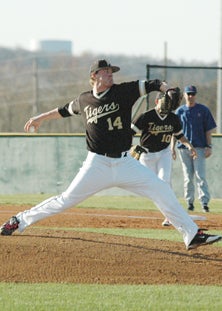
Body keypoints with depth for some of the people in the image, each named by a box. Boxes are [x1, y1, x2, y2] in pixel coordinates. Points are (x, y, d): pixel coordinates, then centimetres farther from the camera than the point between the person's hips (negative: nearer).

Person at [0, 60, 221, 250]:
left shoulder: (123, 92, -2)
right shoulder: (84, 100, 3)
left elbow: (151, 85, -10)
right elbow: (65, 110, 24)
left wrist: (167, 90, -31)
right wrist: (40, 118, 34)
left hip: (125, 163, 1)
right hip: (97, 164, -1)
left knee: (162, 191, -8)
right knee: (66, 200, -1)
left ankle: (192, 235, -4)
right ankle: (20, 221, 14)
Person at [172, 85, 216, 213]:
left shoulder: (203, 110, 3)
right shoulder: (179, 111, 9)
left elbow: (208, 130, 2)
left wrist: (209, 146, -5)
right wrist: (172, 148, 5)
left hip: (199, 148, -2)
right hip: (184, 148, 2)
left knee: (201, 176, -10)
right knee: (188, 177, 5)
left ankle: (205, 202, -13)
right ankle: (190, 202, 10)